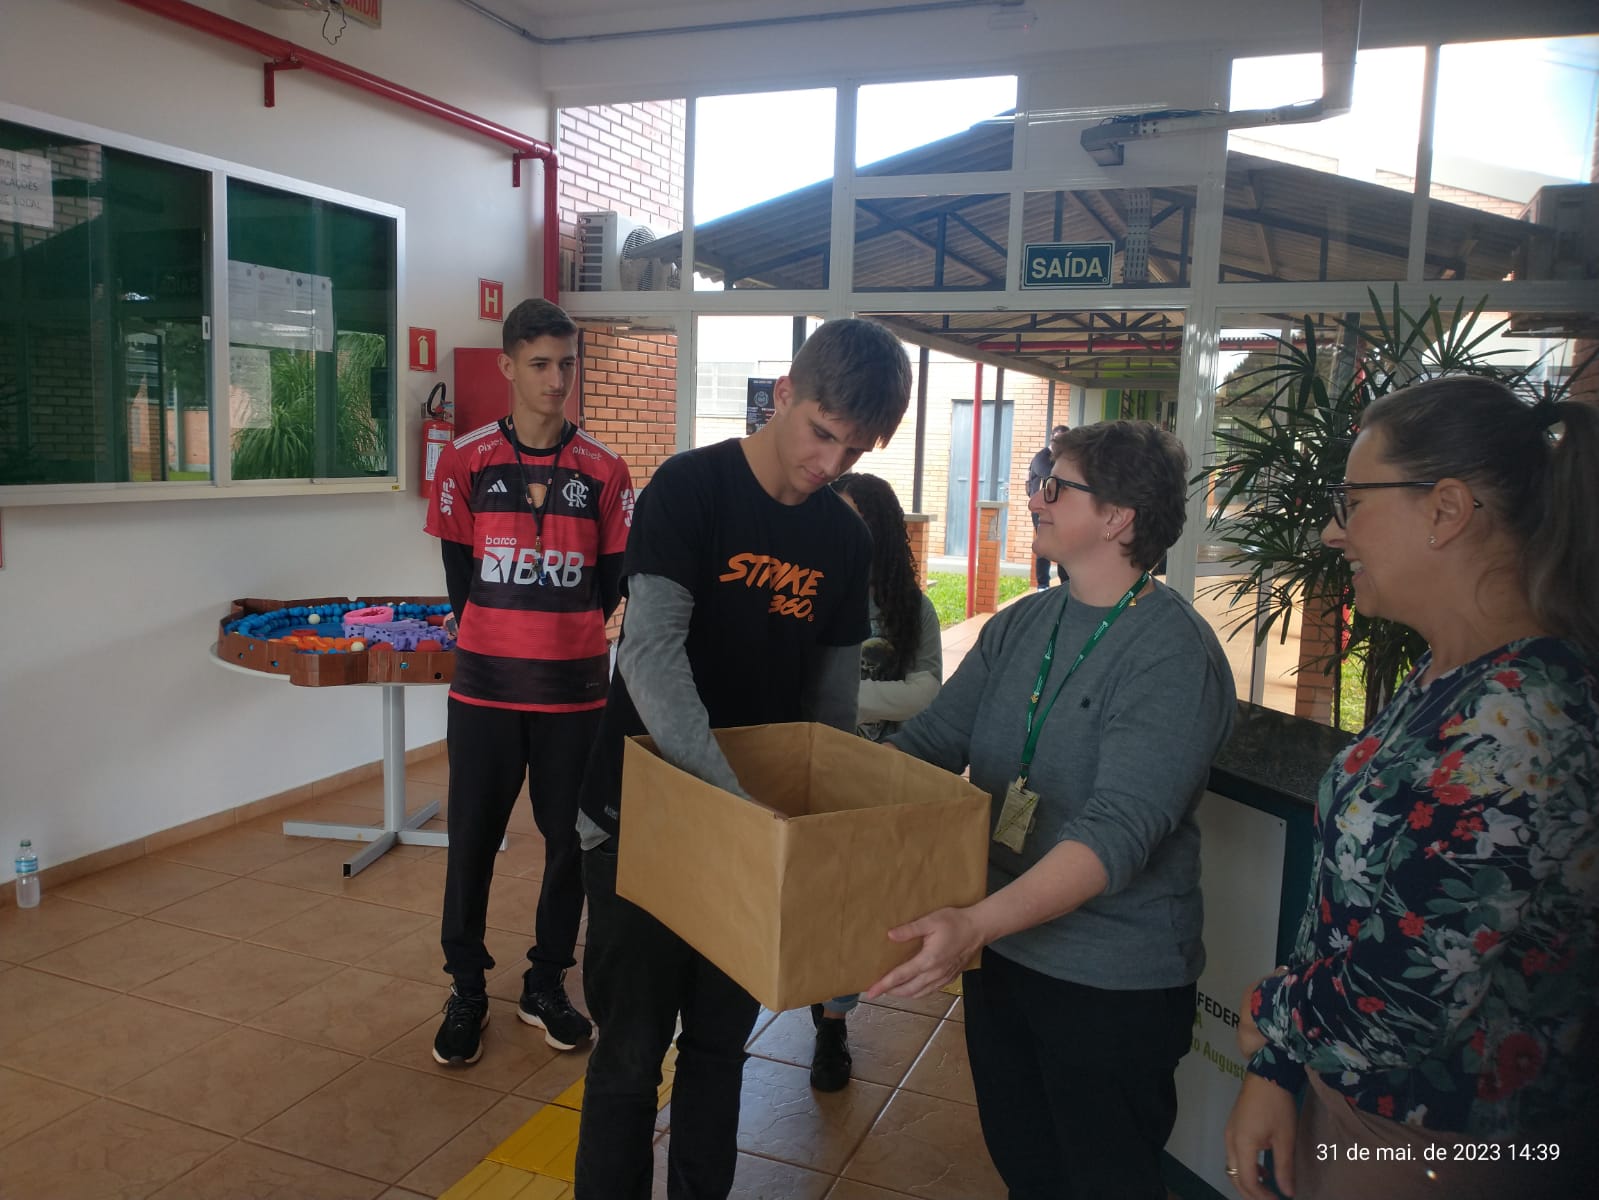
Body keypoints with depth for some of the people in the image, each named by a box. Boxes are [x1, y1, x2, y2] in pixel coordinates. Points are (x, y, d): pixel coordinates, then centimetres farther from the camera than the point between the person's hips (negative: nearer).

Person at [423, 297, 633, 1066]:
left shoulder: (603, 471, 0)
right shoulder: (466, 460, -1)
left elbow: (610, 584, 5)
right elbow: (459, 577, 3)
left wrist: (564, 639, 2)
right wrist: (504, 640, 5)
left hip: (574, 688, 1)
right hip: (485, 686, -1)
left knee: (570, 840, 9)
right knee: (472, 839, 6)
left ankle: (546, 984, 28)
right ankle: (467, 993, 24)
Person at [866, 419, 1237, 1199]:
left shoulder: (1173, 656, -21)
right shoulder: (1019, 626, 2)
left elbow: (1119, 831, -31)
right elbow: (928, 740, 4)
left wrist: (979, 921, -42)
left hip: (1113, 985, -6)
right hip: (1002, 950, 7)